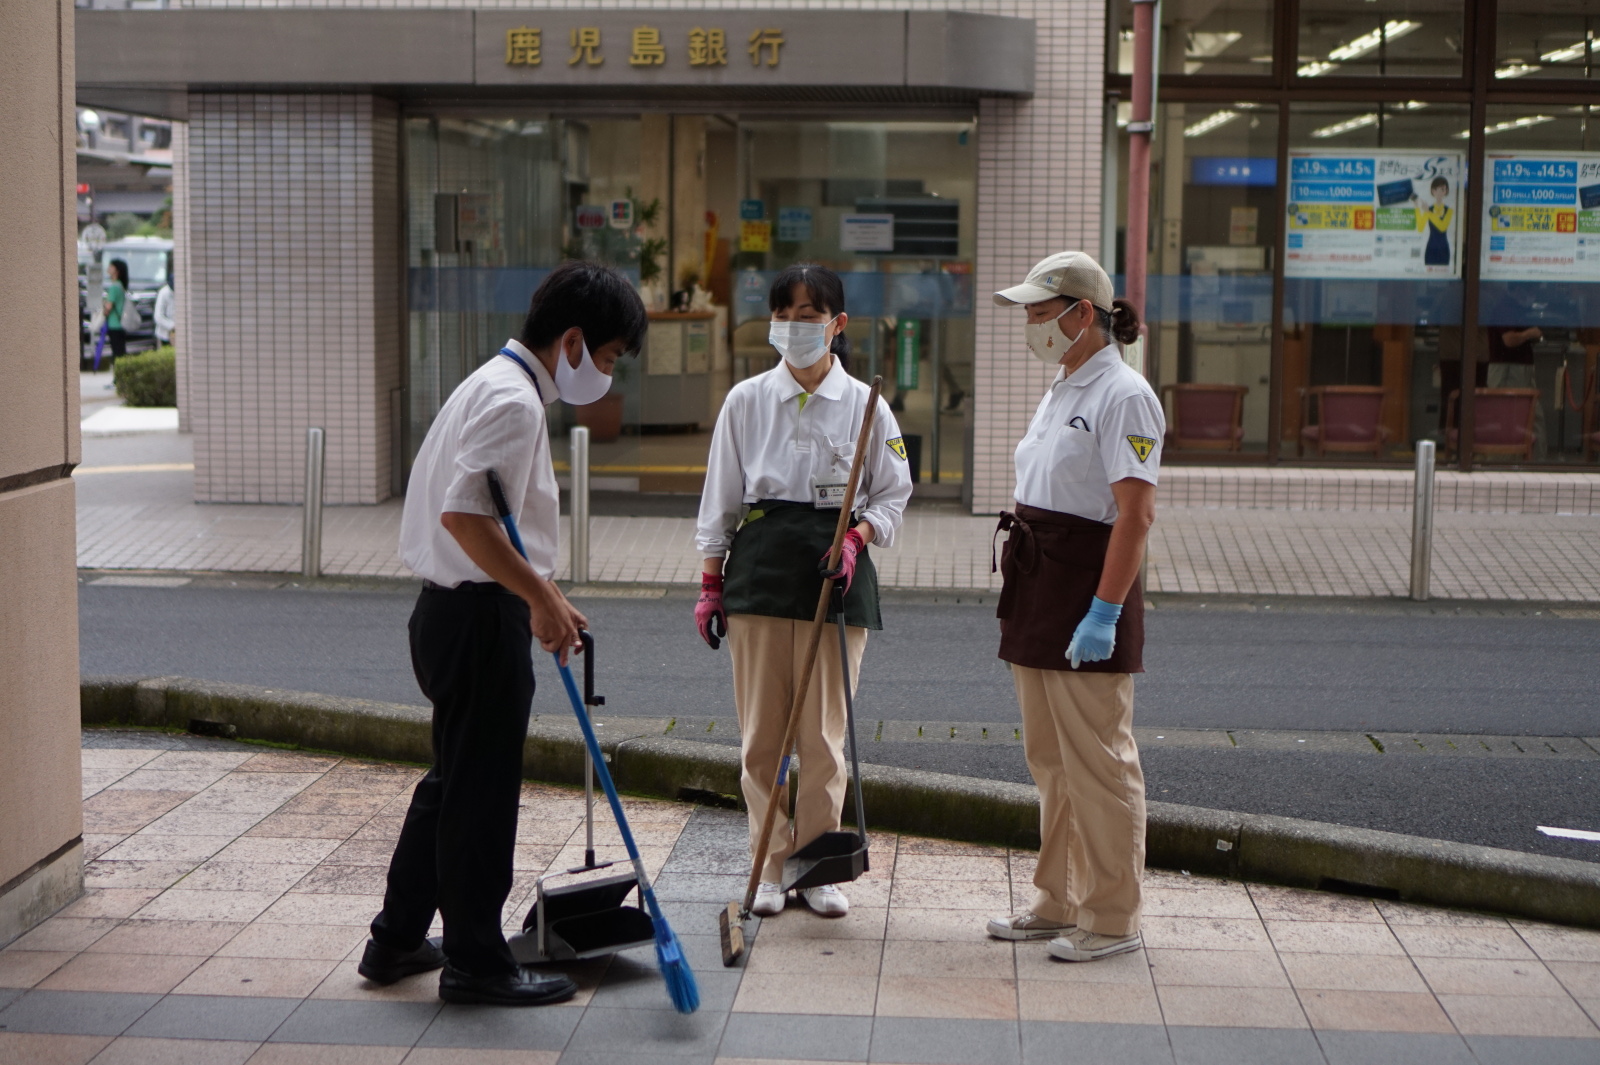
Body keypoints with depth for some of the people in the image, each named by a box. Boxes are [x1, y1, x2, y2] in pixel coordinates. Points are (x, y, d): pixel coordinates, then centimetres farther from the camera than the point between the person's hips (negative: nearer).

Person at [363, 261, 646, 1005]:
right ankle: (475, 963, 12)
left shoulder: (497, 386, 15)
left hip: (454, 609, 10)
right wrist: (541, 598, -25)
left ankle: (397, 941, 30)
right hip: (479, 617, -10)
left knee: (454, 780, 20)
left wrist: (542, 596, 24)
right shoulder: (513, 400, -18)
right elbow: (464, 513, -28)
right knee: (480, 790, 1)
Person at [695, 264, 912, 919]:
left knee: (824, 731, 0)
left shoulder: (865, 406, 2)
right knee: (761, 730, 2)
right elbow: (721, 497, 9)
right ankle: (771, 865, 13)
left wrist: (857, 536, -12)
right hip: (759, 565, 1)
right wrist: (710, 583, 6)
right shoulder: (746, 400, 5)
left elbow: (893, 494, 7)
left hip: (837, 568, -1)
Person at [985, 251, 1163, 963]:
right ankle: (1059, 902, 25)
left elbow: (1135, 512, -21)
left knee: (1098, 761, -3)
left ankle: (1112, 920, 6)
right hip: (1038, 596, 10)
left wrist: (1104, 613, -26)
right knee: (1049, 759, 15)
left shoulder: (1123, 395, -14)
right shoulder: (1062, 390, 16)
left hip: (1089, 597, -10)